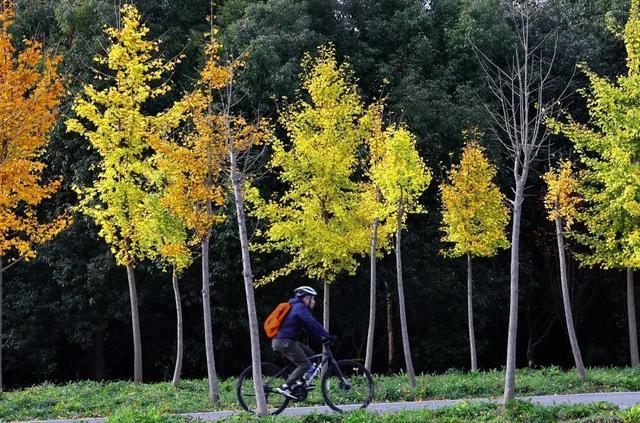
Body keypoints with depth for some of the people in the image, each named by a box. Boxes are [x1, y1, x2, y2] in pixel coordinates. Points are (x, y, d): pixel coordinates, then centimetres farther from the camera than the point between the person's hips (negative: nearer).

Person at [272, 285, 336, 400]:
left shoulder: (298, 307, 22)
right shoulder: (300, 307, -9)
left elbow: (309, 327, 24)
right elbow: (313, 324, -17)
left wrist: (321, 338, 16)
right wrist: (328, 336, -16)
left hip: (284, 341, 10)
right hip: (284, 342, -10)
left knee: (309, 353, 17)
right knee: (305, 364, -10)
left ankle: (299, 381, 12)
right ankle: (285, 387, -15)